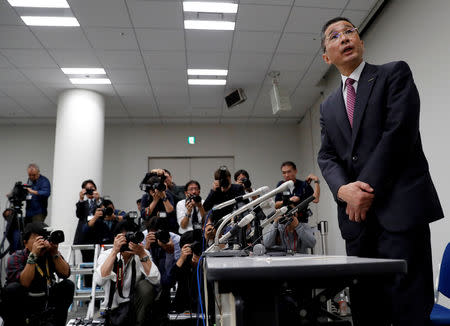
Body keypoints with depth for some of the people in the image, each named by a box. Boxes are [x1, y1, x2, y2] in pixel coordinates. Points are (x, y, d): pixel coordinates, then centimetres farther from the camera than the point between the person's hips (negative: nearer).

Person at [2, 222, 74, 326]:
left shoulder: (50, 255, -6)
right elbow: (24, 283, -31)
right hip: (20, 304, -3)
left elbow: (65, 274, -18)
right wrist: (33, 255, -38)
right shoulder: (16, 258, -15)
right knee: (12, 288, -29)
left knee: (68, 285, -16)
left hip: (44, 305, 3)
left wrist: (55, 254, -30)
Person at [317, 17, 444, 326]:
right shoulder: (328, 106, 19)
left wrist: (368, 189, -12)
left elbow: (399, 131, -8)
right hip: (357, 215, 5)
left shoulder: (395, 73, 5)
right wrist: (344, 190, -11)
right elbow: (326, 156, 9)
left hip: (400, 207, -4)